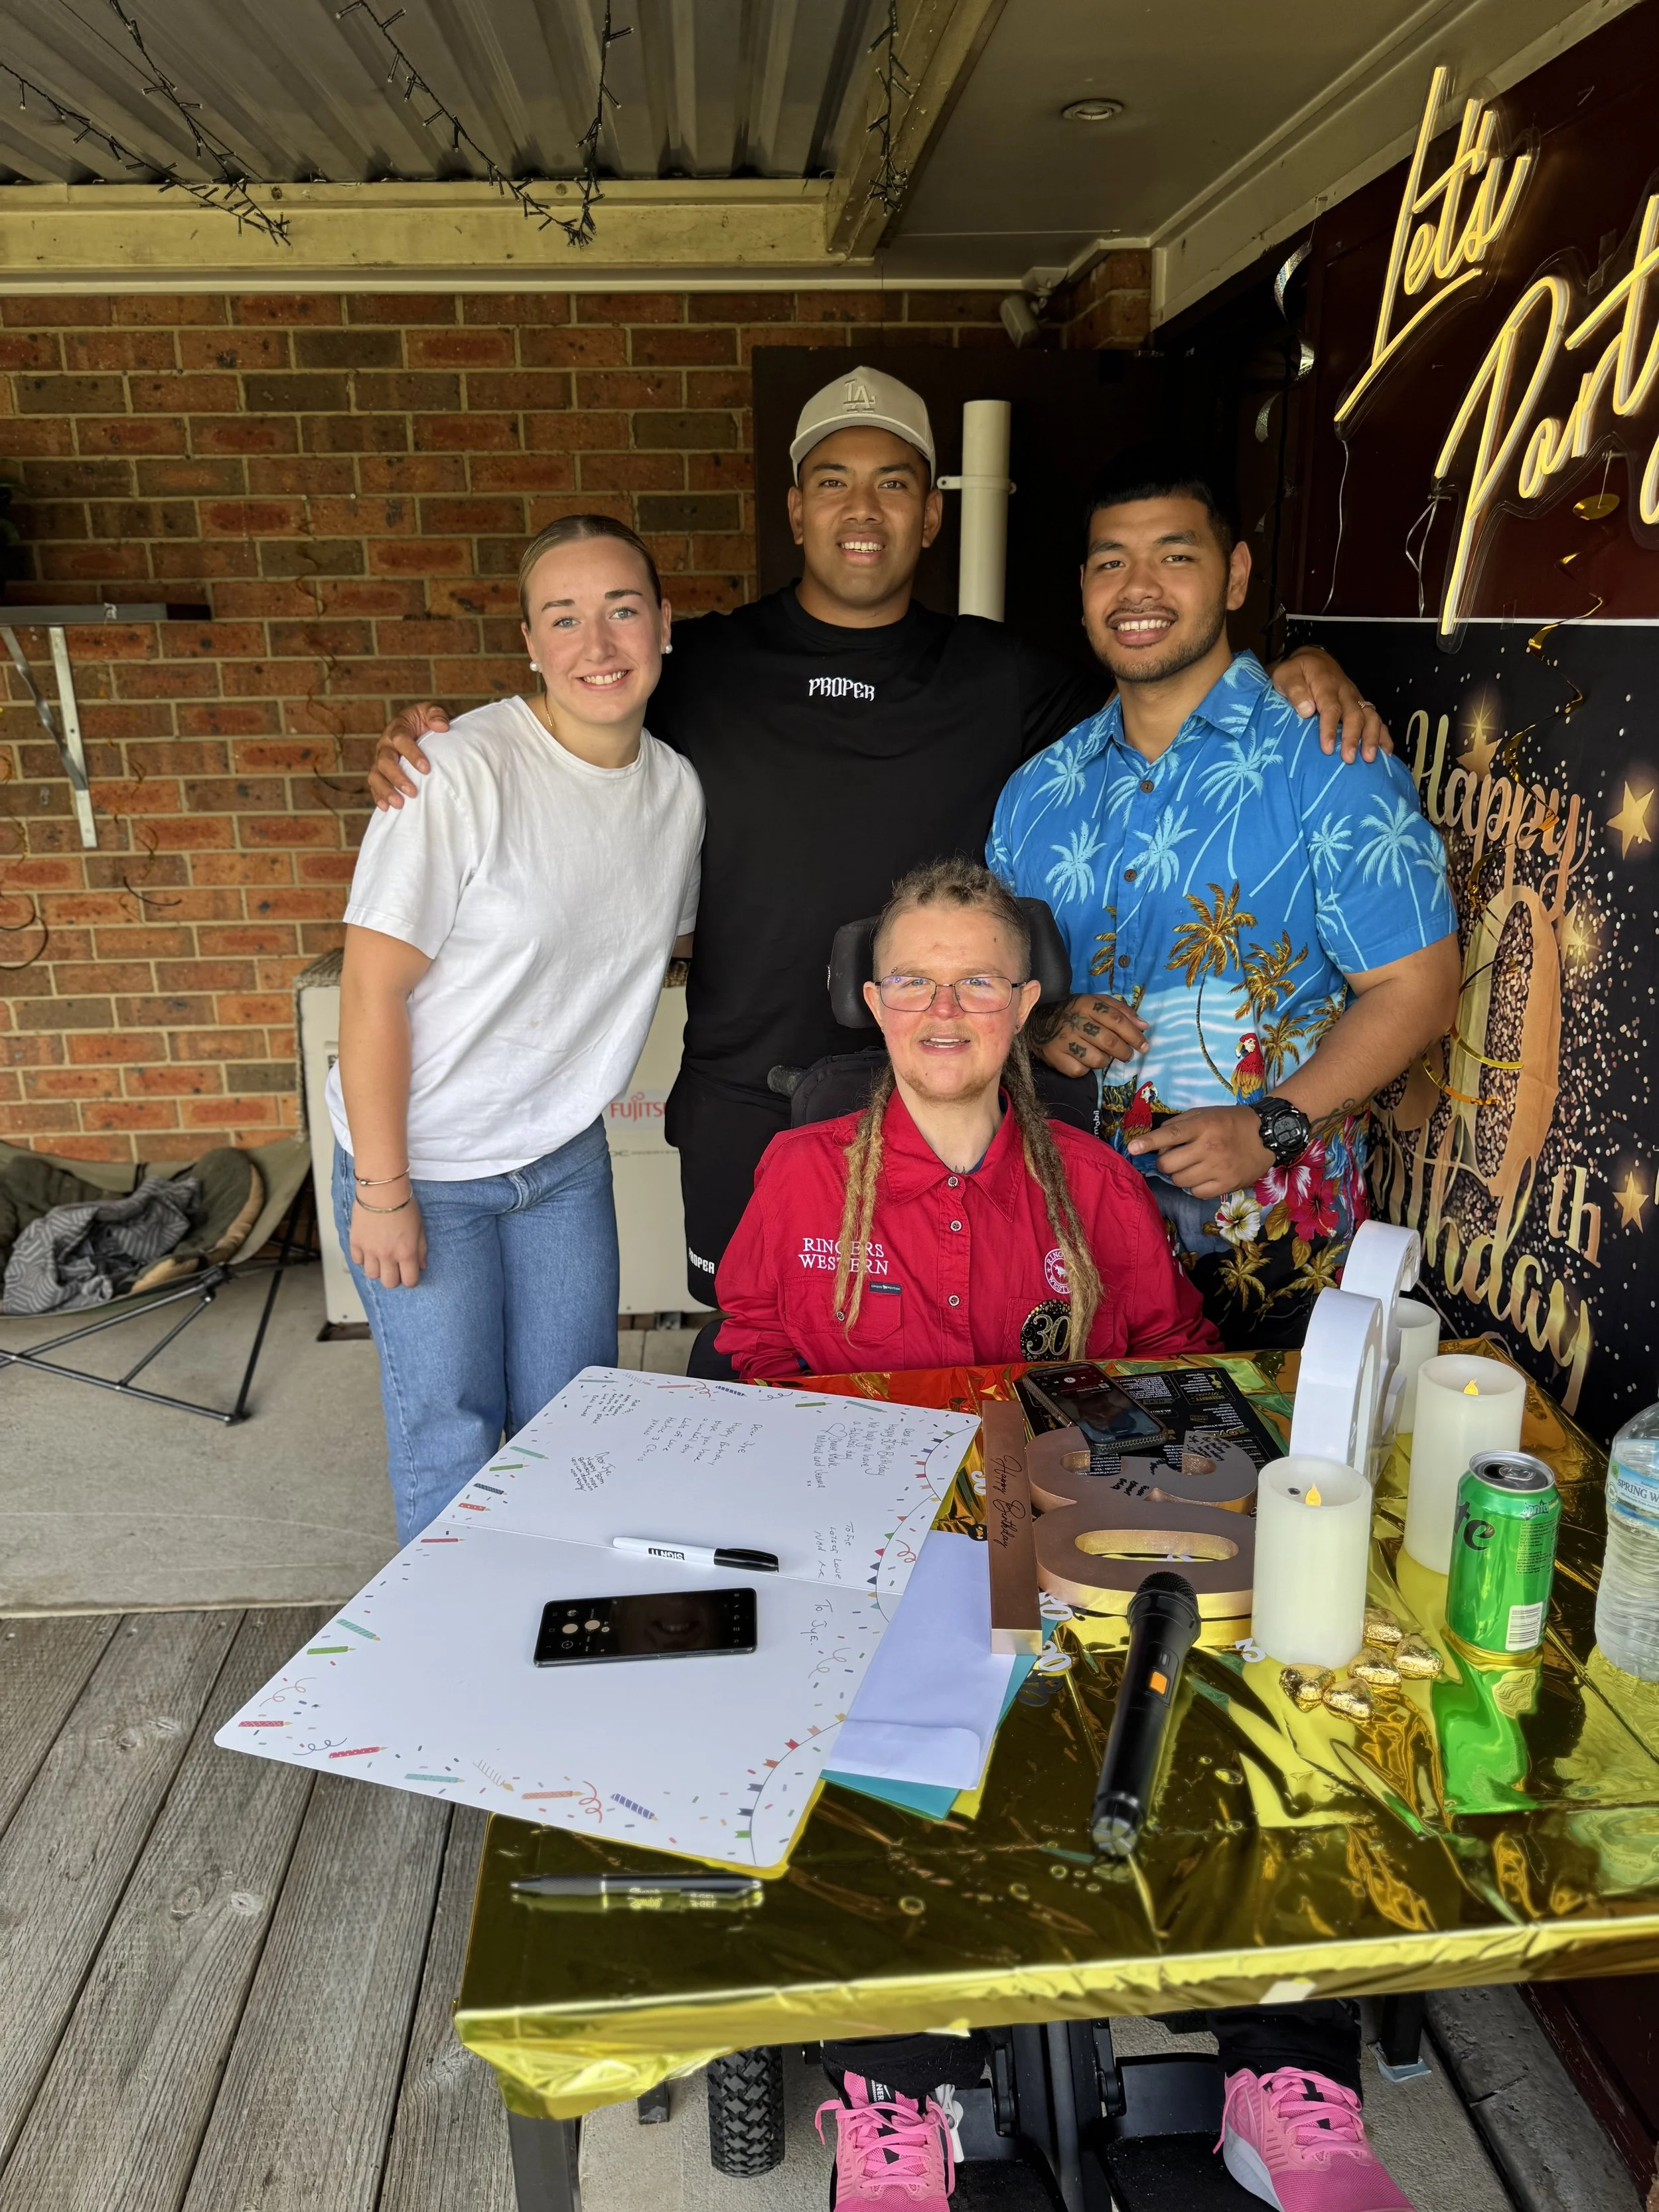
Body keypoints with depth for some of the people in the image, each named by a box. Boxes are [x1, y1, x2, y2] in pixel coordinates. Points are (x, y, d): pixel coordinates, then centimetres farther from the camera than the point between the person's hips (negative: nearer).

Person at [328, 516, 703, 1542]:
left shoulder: (678, 786, -2)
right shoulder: (464, 773, -21)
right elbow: (374, 988, -19)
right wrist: (381, 1191, -18)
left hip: (566, 1157, 5)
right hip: (425, 1162, -5)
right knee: (451, 1440, 6)